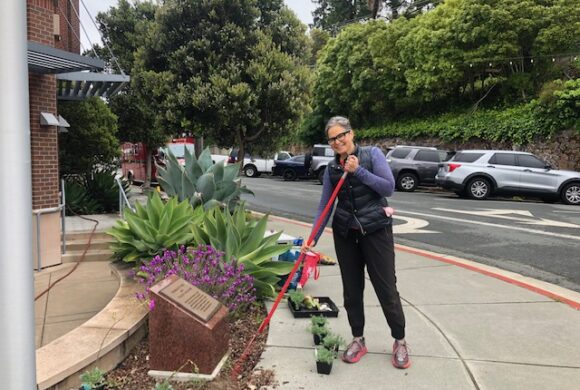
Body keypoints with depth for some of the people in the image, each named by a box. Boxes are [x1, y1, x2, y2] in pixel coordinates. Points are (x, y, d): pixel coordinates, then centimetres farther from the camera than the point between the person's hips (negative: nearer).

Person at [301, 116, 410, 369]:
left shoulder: (372, 154, -4)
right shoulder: (332, 168, 5)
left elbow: (389, 187, -12)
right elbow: (325, 206, 4)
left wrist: (358, 170, -18)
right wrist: (312, 238, -3)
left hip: (376, 230, -3)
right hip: (345, 233, 4)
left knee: (386, 287, 2)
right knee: (351, 289, 9)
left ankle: (400, 341, 19)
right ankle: (358, 340, 25)